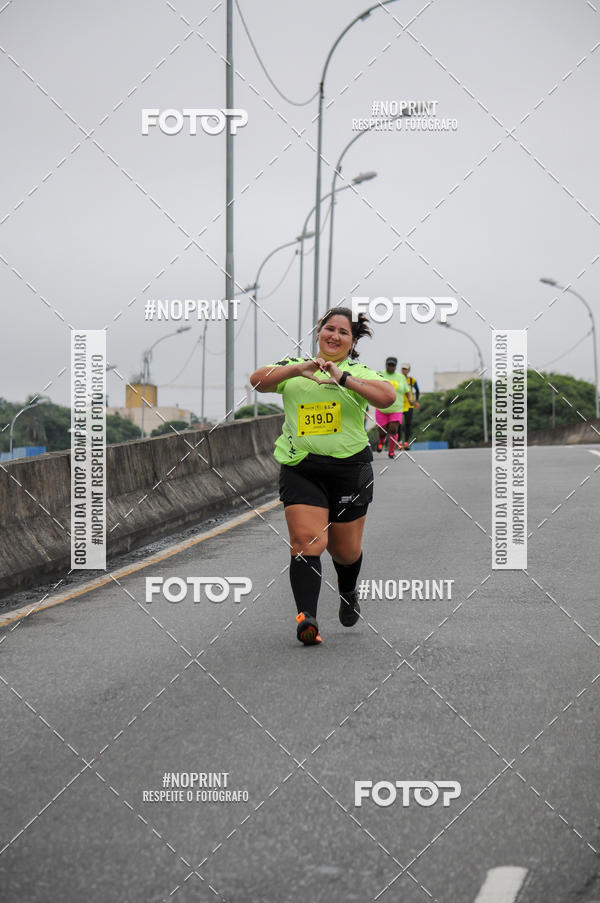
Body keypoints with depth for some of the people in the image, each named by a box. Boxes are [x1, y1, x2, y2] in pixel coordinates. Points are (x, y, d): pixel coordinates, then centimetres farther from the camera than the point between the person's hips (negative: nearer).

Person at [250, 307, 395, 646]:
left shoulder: (360, 373, 7)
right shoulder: (295, 366, 11)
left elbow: (388, 396, -12)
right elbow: (258, 380, -4)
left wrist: (343, 378, -20)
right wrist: (299, 369, -18)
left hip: (350, 468, 0)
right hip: (300, 468, 0)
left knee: (346, 550, 10)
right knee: (307, 542, -17)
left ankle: (348, 593, 43)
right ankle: (307, 618, -24)